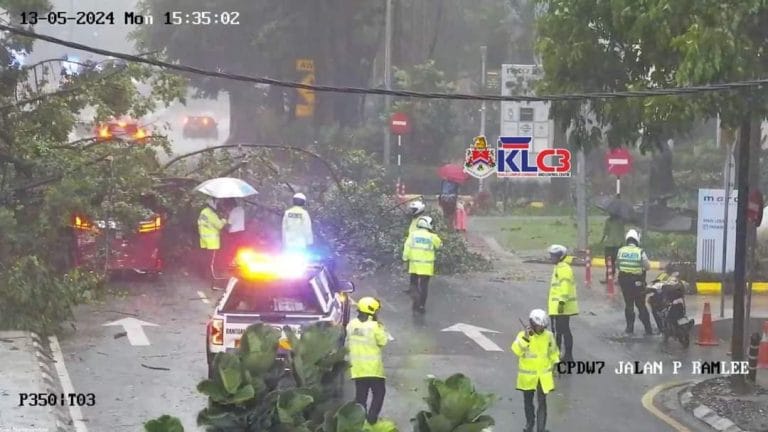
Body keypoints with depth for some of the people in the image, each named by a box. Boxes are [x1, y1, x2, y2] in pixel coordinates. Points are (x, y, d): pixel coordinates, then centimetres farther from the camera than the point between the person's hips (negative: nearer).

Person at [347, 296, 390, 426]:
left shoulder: (351, 324, 1)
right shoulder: (374, 326, -15)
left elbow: (348, 342, 9)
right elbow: (383, 341, -6)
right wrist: (381, 327, 1)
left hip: (357, 368, 5)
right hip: (373, 367, -5)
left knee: (360, 395, 11)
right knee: (379, 393, 6)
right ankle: (372, 419, -3)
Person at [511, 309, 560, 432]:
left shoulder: (548, 336, -6)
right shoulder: (523, 335, -14)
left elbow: (553, 352, 9)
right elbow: (516, 350, -30)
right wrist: (525, 337, -37)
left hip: (544, 375, 0)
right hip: (527, 375, 0)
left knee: (542, 402, -3)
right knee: (528, 401, 16)